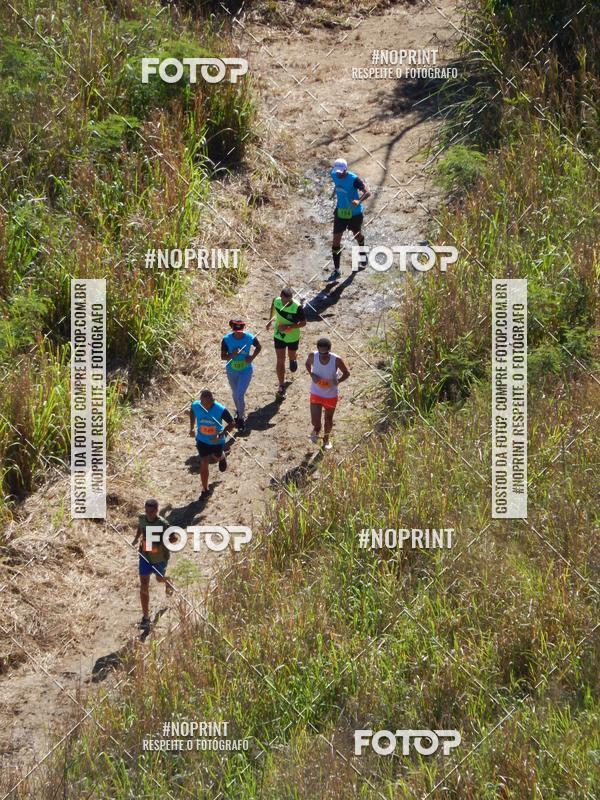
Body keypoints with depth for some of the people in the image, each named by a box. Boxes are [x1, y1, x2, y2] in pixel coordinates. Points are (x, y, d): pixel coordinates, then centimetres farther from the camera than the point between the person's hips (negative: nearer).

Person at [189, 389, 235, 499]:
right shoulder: (196, 405, -22)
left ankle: (222, 458, 66)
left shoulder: (220, 410, -32)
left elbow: (231, 423, -19)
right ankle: (205, 490, 19)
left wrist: (221, 435, -29)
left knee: (217, 457, 26)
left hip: (217, 441, -1)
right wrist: (191, 428, 5)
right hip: (202, 440, 1)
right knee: (204, 464, 3)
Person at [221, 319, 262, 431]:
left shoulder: (250, 338, -19)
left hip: (246, 370, -2)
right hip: (232, 371, 3)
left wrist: (252, 357, -14)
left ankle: (241, 418, 9)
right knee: (235, 394, 23)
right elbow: (223, 356, -14)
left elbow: (259, 347, 2)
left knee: (240, 395, -12)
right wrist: (232, 355, -34)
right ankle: (239, 411, 51)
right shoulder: (227, 339, -19)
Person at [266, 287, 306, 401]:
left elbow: (303, 322, -20)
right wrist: (270, 321, 12)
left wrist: (289, 327, -31)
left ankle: (294, 358, 65)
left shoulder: (297, 307, -30)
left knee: (291, 356, 25)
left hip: (293, 337, -2)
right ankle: (281, 386, 11)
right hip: (279, 335, 2)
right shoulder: (276, 301, -18)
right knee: (280, 361, 1)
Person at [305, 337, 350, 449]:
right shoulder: (313, 356, -20)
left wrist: (338, 381, -30)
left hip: (331, 395, 0)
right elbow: (307, 364, 4)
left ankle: (326, 439, 47)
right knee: (315, 421, -5)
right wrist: (312, 375, -15)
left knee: (328, 419, 19)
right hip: (316, 394, 0)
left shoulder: (336, 360, -25)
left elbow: (346, 373, -10)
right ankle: (316, 429, 34)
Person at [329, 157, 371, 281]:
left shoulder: (354, 179, -28)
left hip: (355, 213, -4)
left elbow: (367, 192, -37)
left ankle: (363, 256, 54)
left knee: (357, 235, 23)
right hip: (340, 211, 4)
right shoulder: (334, 176, -9)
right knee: (336, 241, -3)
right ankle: (336, 270, 6)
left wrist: (359, 201, -55)